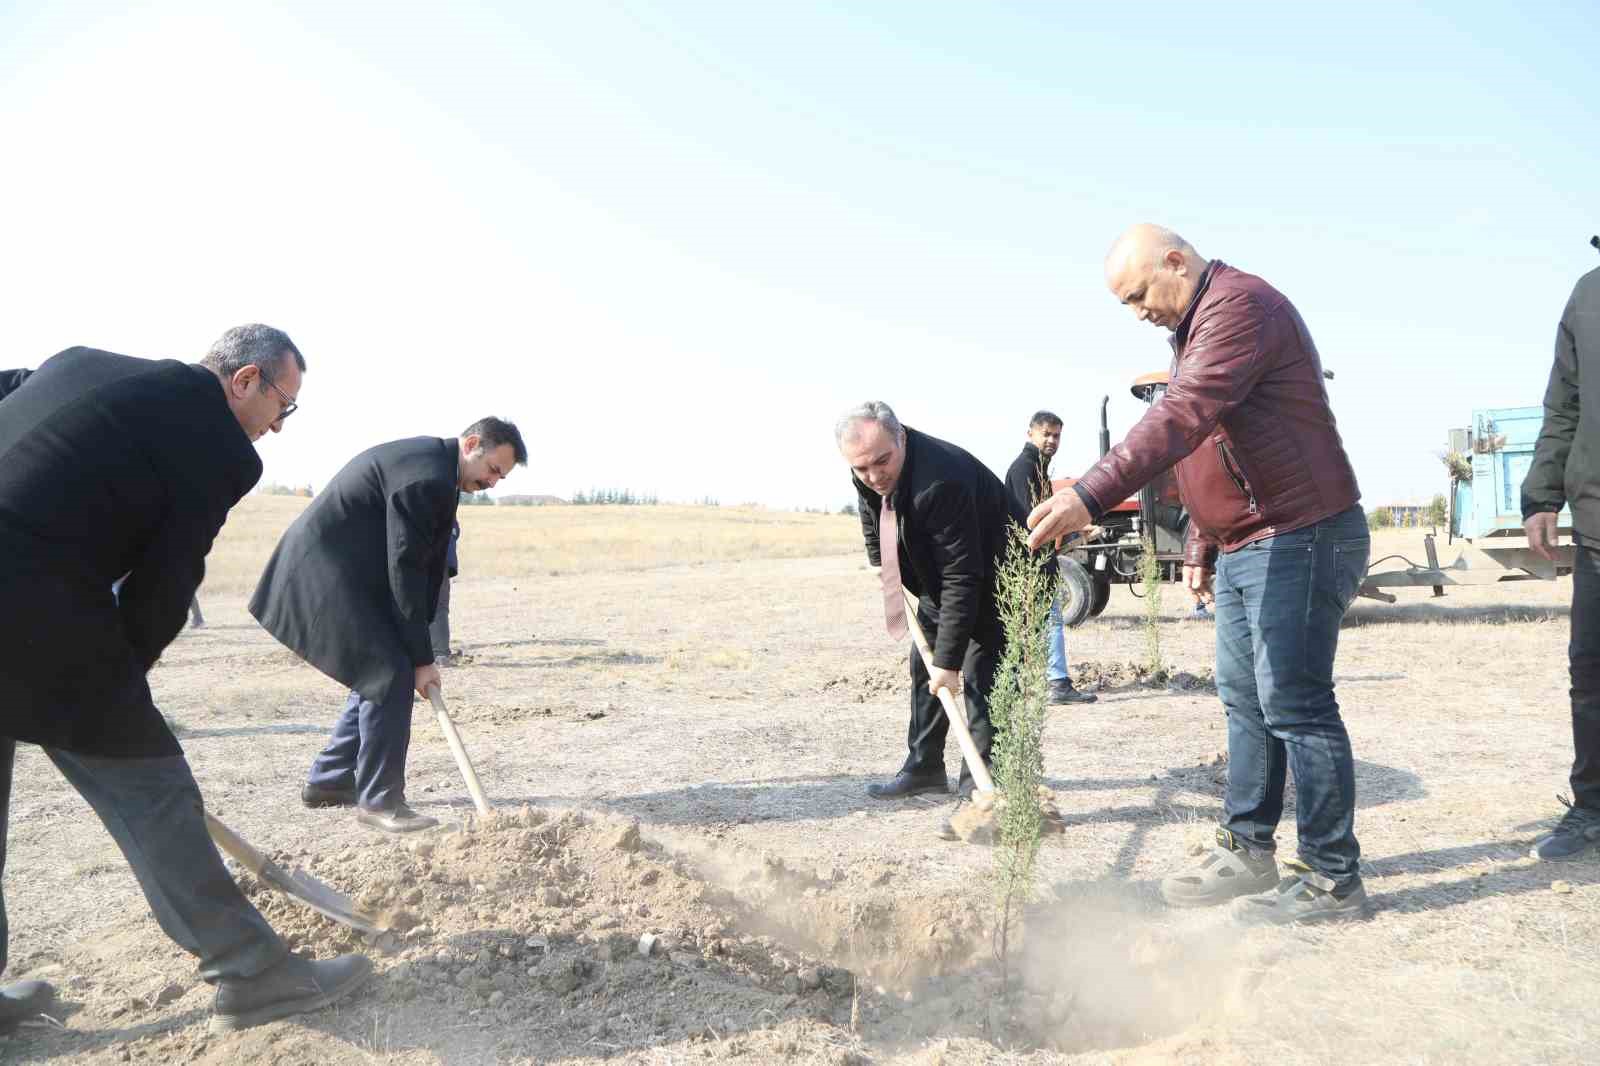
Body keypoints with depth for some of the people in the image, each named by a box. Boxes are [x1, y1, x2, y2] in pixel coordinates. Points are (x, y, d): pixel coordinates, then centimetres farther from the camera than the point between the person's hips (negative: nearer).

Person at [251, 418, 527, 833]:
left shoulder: (434, 466, 10)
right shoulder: (426, 477, -23)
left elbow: (424, 565, 12)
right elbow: (405, 570, -22)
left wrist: (420, 650, 9)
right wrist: (422, 657, -17)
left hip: (342, 572, 11)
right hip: (326, 572, -11)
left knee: (381, 672, 15)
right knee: (391, 675, -13)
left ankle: (328, 781, 25)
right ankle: (379, 799, -4)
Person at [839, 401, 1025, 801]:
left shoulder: (940, 481, -39)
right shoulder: (868, 476, -13)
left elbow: (962, 578, -38)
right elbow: (874, 530, 12)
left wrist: (948, 660, -36)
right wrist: (888, 579, 12)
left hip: (993, 581, -8)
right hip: (938, 581, 8)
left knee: (979, 680, -13)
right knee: (925, 668, 11)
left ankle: (978, 788, -5)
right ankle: (923, 768, 22)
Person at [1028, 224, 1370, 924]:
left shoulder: (1240, 304, -15)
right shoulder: (1196, 328, 20)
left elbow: (1183, 419, -30)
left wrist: (1091, 495, -37)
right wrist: (1200, 547, 22)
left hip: (1300, 538, -10)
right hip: (1244, 549, 10)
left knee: (1294, 704, -6)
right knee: (1245, 701, 14)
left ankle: (1332, 880, 5)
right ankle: (1248, 851, 25)